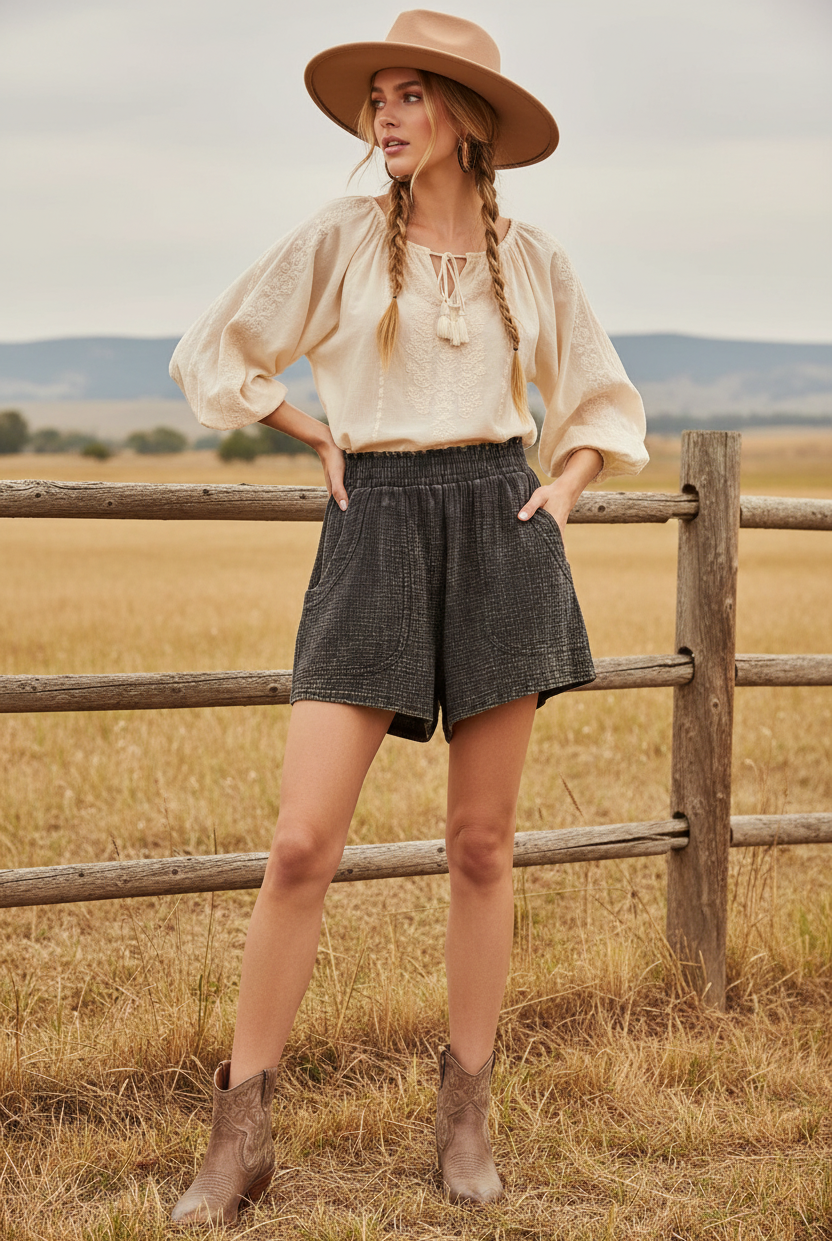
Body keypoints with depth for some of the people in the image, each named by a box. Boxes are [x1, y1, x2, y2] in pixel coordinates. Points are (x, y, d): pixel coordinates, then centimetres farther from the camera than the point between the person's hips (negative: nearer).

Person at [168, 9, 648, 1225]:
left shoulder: (530, 257, 8)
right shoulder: (340, 238, 3)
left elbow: (602, 402, 21)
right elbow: (216, 355, 12)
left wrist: (560, 495, 5)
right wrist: (324, 439, 8)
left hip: (501, 533, 2)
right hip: (374, 535, -1)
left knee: (482, 843, 5)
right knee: (303, 844, -8)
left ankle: (467, 1106, 19)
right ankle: (242, 1133, 1)